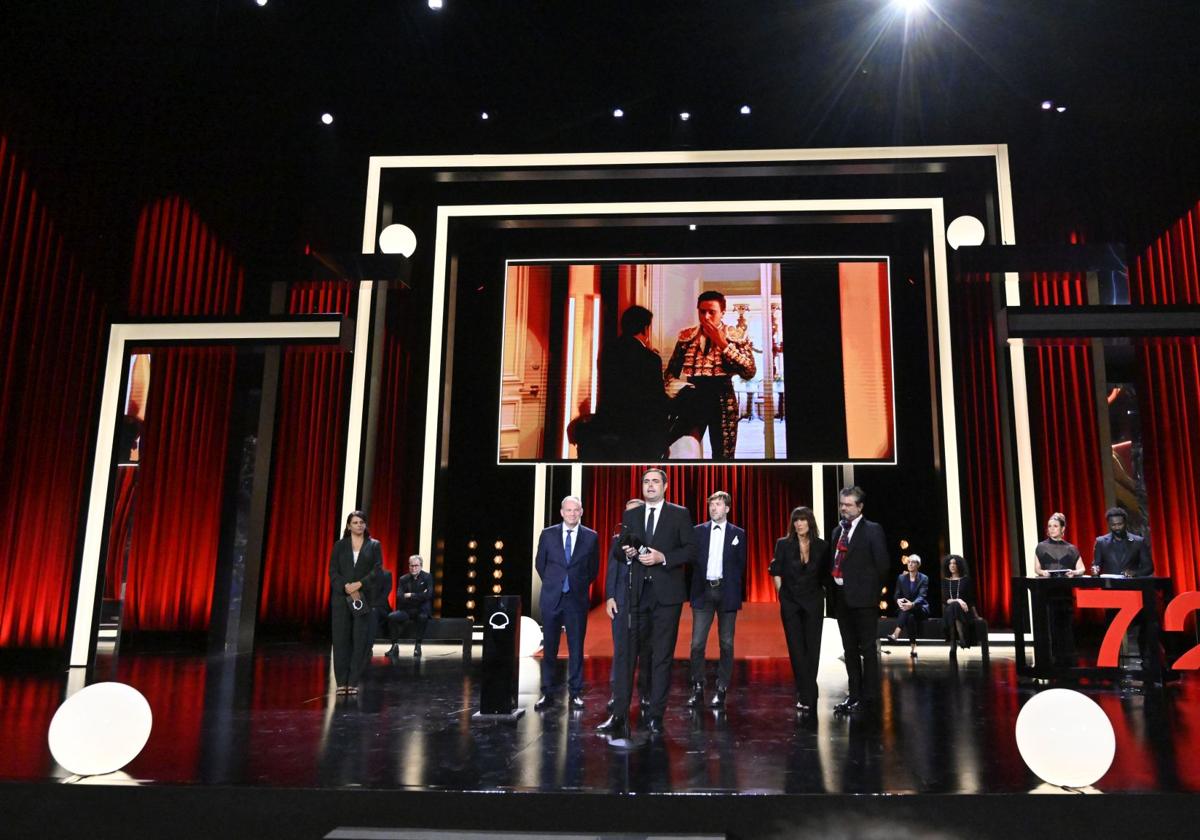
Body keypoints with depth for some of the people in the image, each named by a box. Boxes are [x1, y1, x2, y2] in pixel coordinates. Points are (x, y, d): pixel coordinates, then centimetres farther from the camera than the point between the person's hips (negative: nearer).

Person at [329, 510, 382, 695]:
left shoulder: (374, 545, 8)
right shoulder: (339, 545, 10)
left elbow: (377, 569, -1)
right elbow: (333, 570, 3)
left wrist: (359, 584, -14)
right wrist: (347, 588, -12)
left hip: (365, 597, -1)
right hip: (341, 596, 1)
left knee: (361, 639, -4)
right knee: (341, 638, -1)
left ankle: (353, 681, 2)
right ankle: (341, 681, 5)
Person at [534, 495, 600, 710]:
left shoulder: (591, 537, 1)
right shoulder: (548, 535, 2)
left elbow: (594, 568, 11)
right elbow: (539, 564, 13)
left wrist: (580, 586, 10)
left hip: (577, 599, 0)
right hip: (552, 598, 1)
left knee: (576, 648, 4)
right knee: (549, 648, 5)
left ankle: (575, 693, 12)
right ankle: (548, 693, 13)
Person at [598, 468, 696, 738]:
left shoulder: (680, 514, 4)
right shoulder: (630, 515, 13)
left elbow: (691, 550, -2)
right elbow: (621, 549, 18)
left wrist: (663, 558, -14)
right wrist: (626, 552, -5)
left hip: (666, 593, -2)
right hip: (637, 593, 2)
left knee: (662, 655, 4)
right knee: (628, 652, -3)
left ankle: (654, 715, 12)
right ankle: (620, 716, -1)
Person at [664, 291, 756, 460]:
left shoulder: (737, 335, 0)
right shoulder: (686, 336, 7)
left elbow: (749, 372, -10)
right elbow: (672, 369, 13)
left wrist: (722, 343, -13)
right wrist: (673, 388, -9)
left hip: (722, 399, -1)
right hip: (692, 397, 1)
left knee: (723, 456, 6)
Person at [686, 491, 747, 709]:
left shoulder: (738, 534, 5)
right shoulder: (698, 531, 6)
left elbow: (741, 565, 6)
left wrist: (735, 591, 0)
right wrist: (694, 587, -5)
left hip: (726, 591, 0)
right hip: (703, 591, 0)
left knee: (726, 643, 4)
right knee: (697, 643, -2)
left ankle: (721, 689, 13)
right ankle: (697, 689, 8)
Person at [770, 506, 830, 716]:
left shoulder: (822, 546, 0)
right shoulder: (783, 544, -2)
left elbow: (826, 576, 9)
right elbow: (776, 571, 4)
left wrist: (824, 593, 3)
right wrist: (781, 594, 1)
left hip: (814, 603, 1)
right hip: (790, 603, 0)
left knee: (812, 649, 3)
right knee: (796, 649, -1)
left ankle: (806, 696, 15)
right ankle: (807, 695, 5)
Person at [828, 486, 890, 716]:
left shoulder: (872, 530, -4)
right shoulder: (837, 531, 13)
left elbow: (882, 564, -8)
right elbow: (835, 562, 13)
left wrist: (871, 589, -5)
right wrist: (832, 587, 3)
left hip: (863, 597, -6)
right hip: (841, 597, 6)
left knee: (867, 648, 1)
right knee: (850, 649, 12)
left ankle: (869, 697, 8)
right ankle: (854, 694, 21)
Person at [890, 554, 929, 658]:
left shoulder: (924, 579, 0)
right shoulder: (901, 578, 10)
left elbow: (922, 596, -15)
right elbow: (897, 595, 4)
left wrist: (912, 604, -37)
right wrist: (898, 601, -23)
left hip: (921, 609, -3)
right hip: (906, 609, 3)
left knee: (909, 609, -37)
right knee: (911, 617, -33)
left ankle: (896, 633, -52)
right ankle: (913, 647, -32)